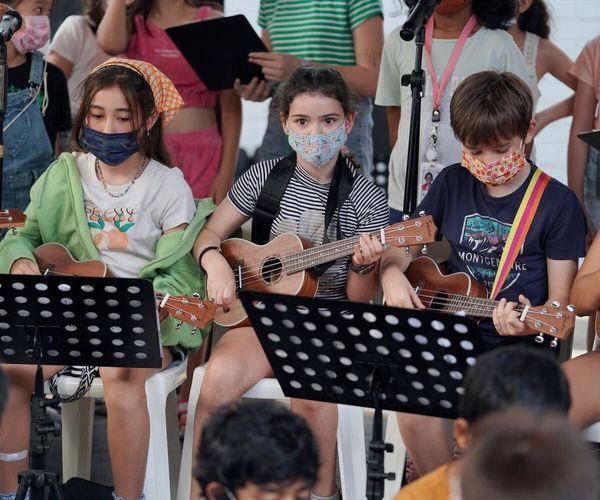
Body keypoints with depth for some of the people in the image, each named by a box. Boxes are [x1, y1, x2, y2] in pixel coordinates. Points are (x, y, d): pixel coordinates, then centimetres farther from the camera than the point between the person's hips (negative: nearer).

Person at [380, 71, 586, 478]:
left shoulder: (557, 203, -2)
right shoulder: (452, 185, 10)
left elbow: (560, 299, -2)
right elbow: (402, 247, 19)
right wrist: (392, 274, -5)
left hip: (519, 348, -3)